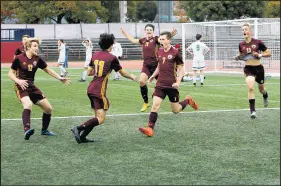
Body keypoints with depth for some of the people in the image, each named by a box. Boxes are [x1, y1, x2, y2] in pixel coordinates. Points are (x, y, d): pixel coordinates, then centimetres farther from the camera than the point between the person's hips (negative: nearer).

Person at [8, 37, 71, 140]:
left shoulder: (37, 59, 0)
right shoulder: (19, 58, -11)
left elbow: (48, 70, 12)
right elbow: (10, 73, -4)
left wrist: (60, 78, 2)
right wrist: (18, 81, -22)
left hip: (32, 87, 6)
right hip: (21, 87, -6)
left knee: (49, 108, 6)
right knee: (28, 104, -36)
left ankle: (44, 130, 28)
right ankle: (27, 130, -49)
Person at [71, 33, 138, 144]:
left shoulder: (95, 55, 11)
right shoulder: (112, 58, -5)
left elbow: (89, 72, 17)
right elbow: (123, 73, 7)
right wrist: (132, 77, 25)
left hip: (91, 89, 8)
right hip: (99, 91, -8)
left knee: (98, 117, 15)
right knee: (101, 119, -8)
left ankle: (82, 137, 10)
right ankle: (78, 128, -21)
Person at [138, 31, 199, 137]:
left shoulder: (175, 53, -8)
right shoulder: (159, 52, 8)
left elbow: (180, 69, -5)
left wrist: (178, 82, -15)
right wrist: (153, 76, 20)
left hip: (172, 85, -4)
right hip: (160, 84, 4)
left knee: (176, 110, 7)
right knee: (155, 105, -13)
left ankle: (188, 100, 35)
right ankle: (150, 128, -16)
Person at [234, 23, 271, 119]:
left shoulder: (258, 42, -10)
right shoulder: (241, 44, -1)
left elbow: (269, 53, -5)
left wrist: (260, 55, -21)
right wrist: (238, 57, -4)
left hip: (258, 68, 0)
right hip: (248, 69, 1)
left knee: (261, 89, 19)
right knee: (250, 88, -22)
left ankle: (265, 96, 58)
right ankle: (252, 111, -17)